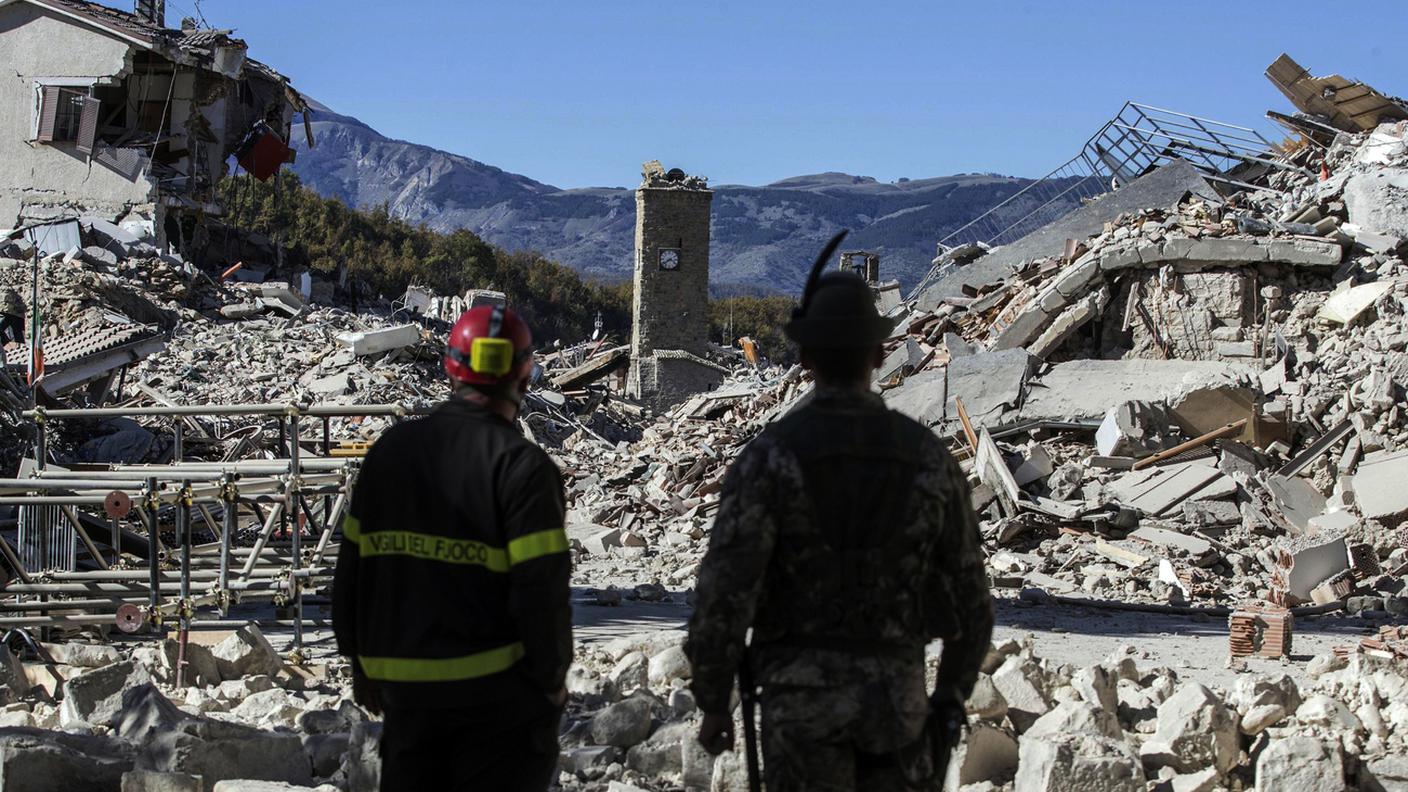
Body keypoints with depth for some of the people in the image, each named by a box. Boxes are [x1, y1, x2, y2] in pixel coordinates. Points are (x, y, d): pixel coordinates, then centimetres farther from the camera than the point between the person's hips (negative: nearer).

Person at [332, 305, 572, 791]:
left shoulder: (390, 451, 5)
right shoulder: (522, 467, -13)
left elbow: (353, 566, 9)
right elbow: (541, 587, -17)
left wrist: (362, 661, 18)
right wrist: (552, 677, -4)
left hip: (403, 687, 5)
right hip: (499, 692, -5)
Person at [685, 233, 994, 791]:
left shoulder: (770, 456, -11)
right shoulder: (928, 456, 0)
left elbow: (724, 593, -15)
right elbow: (969, 593, 4)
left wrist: (712, 704, -4)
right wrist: (953, 694, 17)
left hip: (803, 695, -3)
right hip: (895, 692, 3)